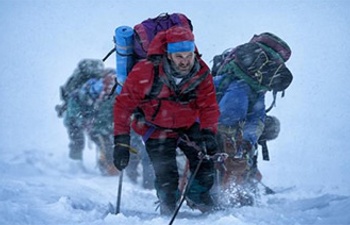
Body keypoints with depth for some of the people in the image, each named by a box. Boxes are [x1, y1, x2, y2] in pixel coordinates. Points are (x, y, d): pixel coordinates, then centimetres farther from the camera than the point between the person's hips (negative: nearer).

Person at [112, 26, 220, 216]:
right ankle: (169, 210, 19)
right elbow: (124, 104, -23)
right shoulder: (145, 72, -30)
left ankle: (197, 196, 28)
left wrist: (208, 133, -32)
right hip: (157, 128, -3)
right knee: (167, 178, -13)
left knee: (205, 164, -6)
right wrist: (121, 142, -26)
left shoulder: (201, 73, -19)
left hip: (189, 124, 3)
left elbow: (208, 106, -14)